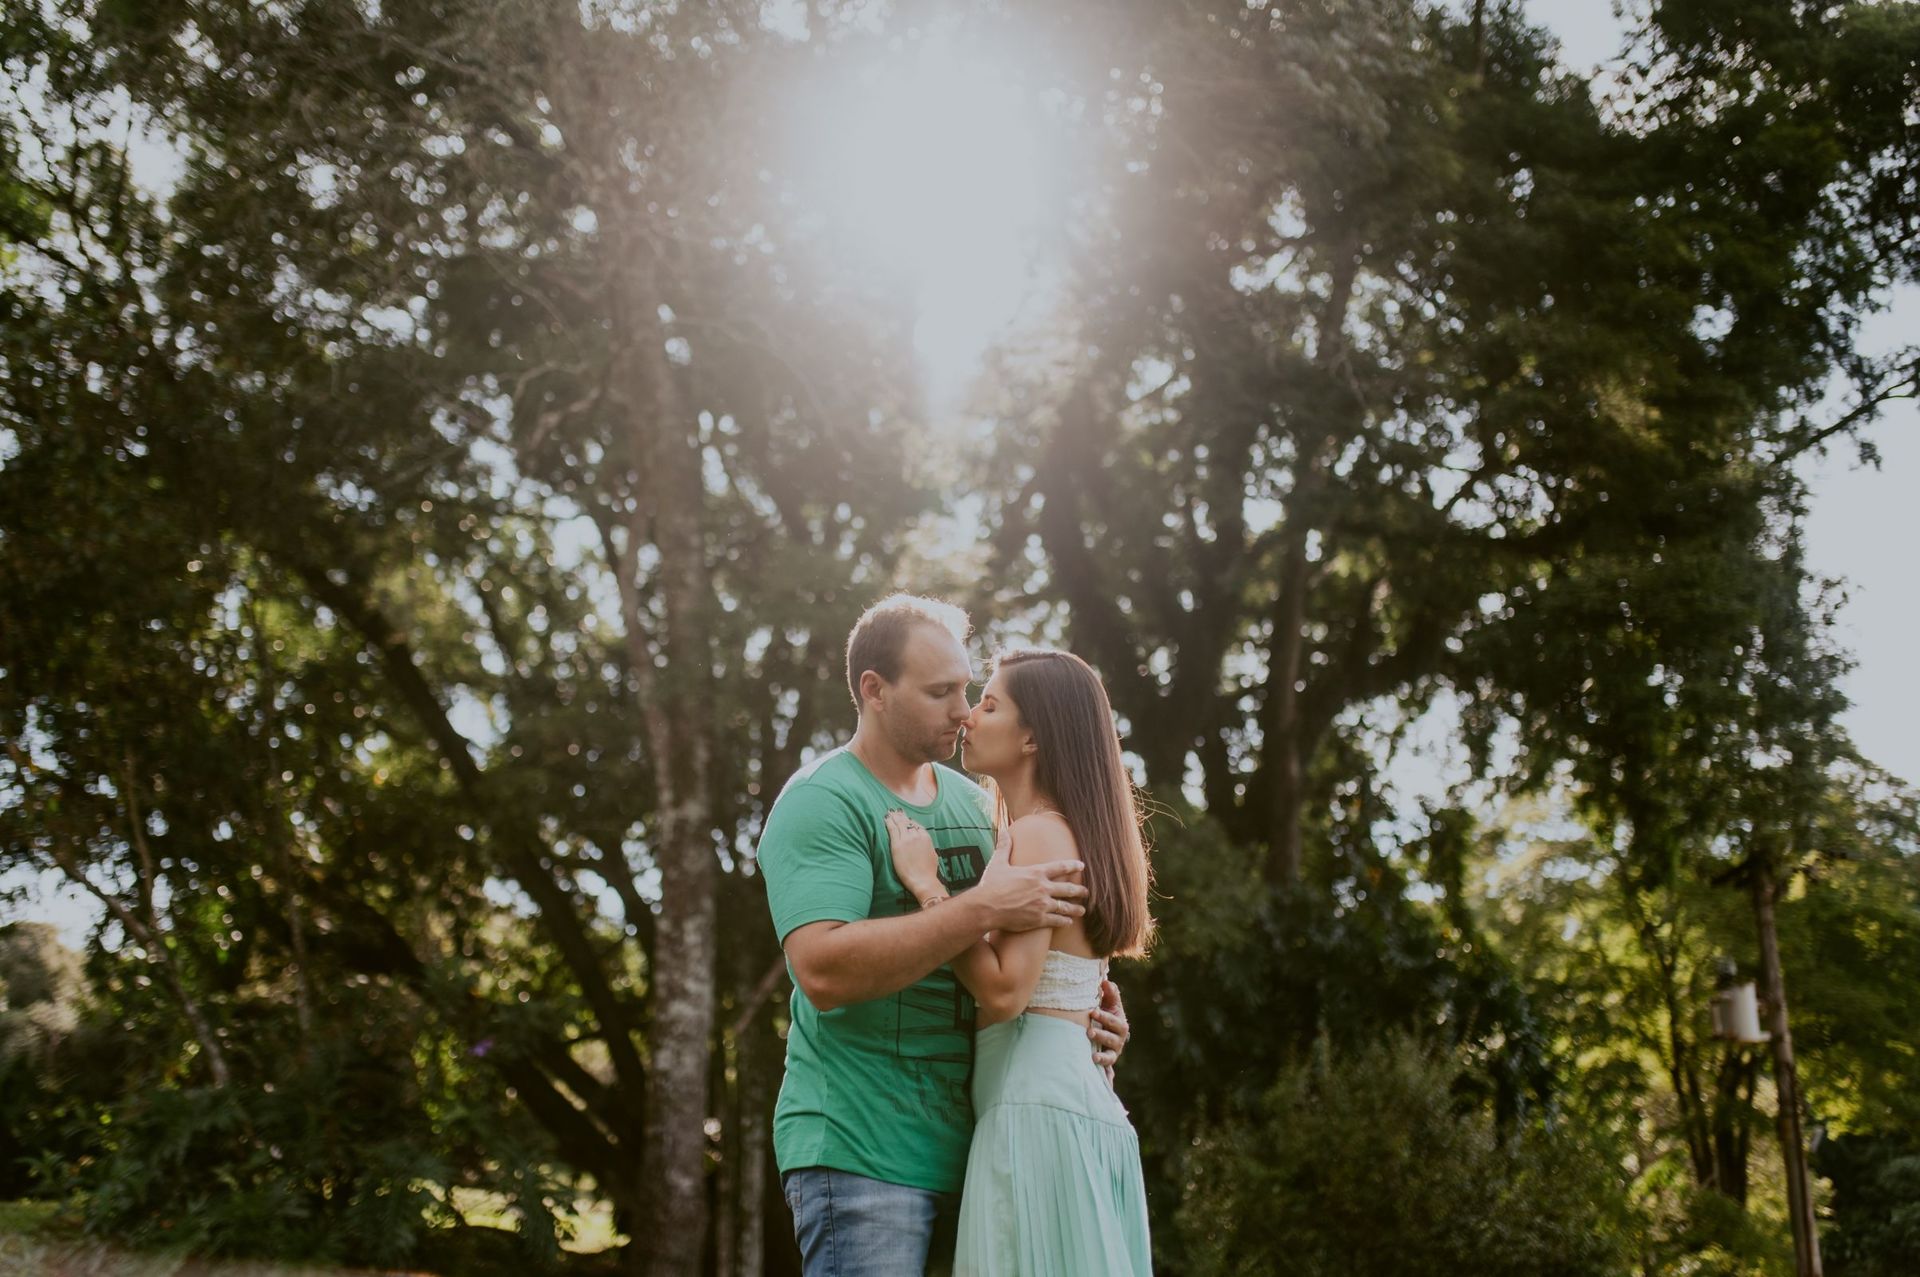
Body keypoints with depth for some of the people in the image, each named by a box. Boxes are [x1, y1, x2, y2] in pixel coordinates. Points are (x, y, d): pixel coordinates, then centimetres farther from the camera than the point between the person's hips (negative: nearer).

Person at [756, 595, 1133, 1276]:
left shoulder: (974, 803, 14)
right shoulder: (820, 803, -9)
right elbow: (823, 970, -23)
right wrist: (982, 909, -25)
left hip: (969, 1142, 7)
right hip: (861, 1151, -7)